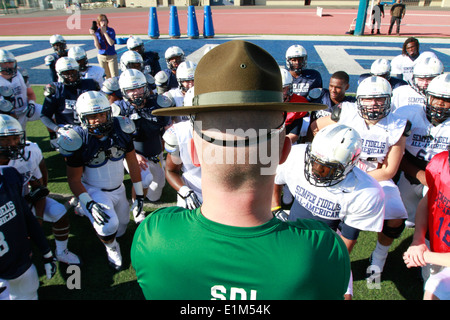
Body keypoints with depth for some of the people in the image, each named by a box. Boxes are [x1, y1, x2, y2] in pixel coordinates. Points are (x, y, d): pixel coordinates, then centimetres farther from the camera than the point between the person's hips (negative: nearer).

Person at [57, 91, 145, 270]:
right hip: (93, 191, -4)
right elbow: (74, 179, -15)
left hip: (118, 188, 5)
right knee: (108, 227, -25)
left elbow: (132, 162, -3)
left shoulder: (121, 130, -13)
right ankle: (111, 247, 12)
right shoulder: (78, 141, -23)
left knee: (120, 229, 16)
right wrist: (89, 204, -29)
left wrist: (139, 193, 0)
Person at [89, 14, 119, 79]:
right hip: (101, 57, 3)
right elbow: (98, 47, -10)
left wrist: (104, 32, -20)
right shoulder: (97, 31, -3)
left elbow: (111, 43, -23)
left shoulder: (111, 30, -8)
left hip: (112, 56, -3)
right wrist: (94, 36, -20)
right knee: (106, 77, 12)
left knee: (115, 77, -4)